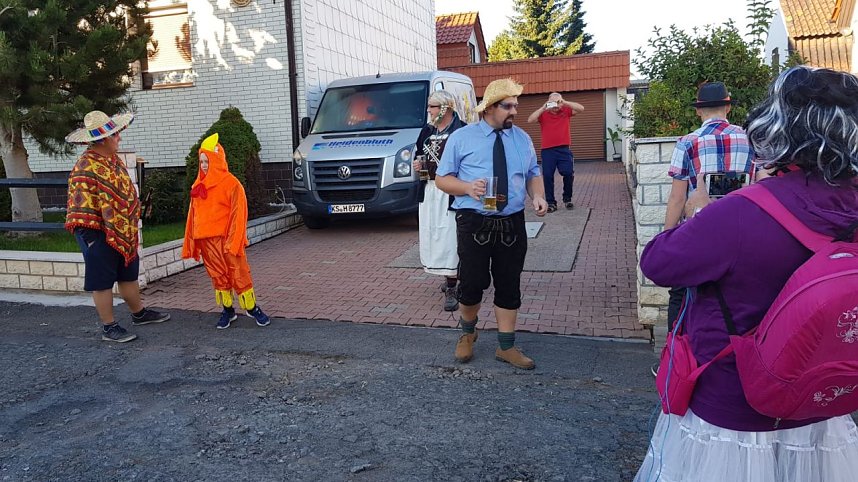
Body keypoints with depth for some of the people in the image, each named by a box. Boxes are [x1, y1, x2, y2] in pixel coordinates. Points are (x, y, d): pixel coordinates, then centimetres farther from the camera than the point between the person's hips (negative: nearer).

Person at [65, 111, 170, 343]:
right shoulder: (86, 168, -20)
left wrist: (132, 225, 19)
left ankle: (139, 313, 36)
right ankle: (108, 328, 15)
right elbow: (81, 208, -20)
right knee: (103, 282, 4)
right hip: (99, 235, -8)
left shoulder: (114, 159, 8)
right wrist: (92, 240, -18)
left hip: (124, 233, 9)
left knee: (129, 275, 20)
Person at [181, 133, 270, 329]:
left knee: (239, 274, -1)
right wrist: (191, 243, 10)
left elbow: (238, 214, -11)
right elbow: (193, 215, 13)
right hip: (206, 240, 5)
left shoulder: (231, 183, -7)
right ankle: (227, 310, 22)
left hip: (226, 238, -5)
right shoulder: (198, 186, 11)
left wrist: (234, 242, -17)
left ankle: (252, 308, 11)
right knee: (218, 275, 11)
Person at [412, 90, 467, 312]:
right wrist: (417, 165, 3)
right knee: (431, 235, 12)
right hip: (429, 191, 7)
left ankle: (451, 289, -1)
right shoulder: (427, 131, 12)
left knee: (449, 238, -7)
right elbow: (418, 155, 22)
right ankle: (450, 277, 29)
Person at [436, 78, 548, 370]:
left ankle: (506, 346, 24)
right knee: (472, 284, -2)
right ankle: (467, 333, 29)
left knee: (510, 285, 9)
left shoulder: (522, 138, 11)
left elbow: (533, 174, 18)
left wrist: (537, 196, -4)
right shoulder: (462, 138, 0)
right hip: (474, 222, -3)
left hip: (513, 223, 4)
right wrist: (467, 187, -18)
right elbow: (442, 179, 2)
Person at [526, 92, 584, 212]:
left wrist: (565, 103, -13)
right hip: (547, 150, 0)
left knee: (568, 173, -5)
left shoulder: (565, 111, 7)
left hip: (564, 149, 1)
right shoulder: (543, 113, 4)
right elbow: (530, 120, -10)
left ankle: (567, 199, 17)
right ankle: (551, 202, 9)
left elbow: (581, 108, -3)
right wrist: (543, 108, -17)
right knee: (547, 176, -1)